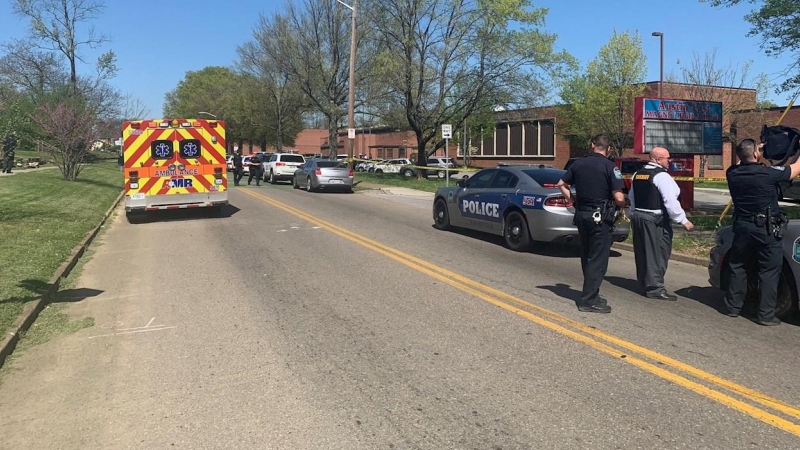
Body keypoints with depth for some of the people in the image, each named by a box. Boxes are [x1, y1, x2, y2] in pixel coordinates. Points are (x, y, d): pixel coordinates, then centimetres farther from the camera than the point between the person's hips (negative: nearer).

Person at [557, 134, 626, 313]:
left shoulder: (578, 164, 5)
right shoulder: (609, 166, -12)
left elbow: (561, 184, 12)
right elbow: (619, 198, -17)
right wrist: (622, 205, 4)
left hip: (581, 215, 6)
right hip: (600, 217, -6)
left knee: (587, 258, 17)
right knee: (598, 260, 1)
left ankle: (591, 294, 28)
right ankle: (588, 301, 1)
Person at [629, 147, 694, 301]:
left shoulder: (638, 174, 12)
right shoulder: (661, 176, -14)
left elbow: (631, 198, 18)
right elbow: (670, 201, -20)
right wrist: (683, 221, -14)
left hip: (638, 217, 9)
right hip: (655, 220, -8)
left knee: (642, 252, 15)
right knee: (657, 254, -3)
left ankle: (644, 283, 26)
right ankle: (655, 289, -1)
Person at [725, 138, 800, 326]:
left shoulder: (733, 173, -3)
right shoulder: (768, 173, -16)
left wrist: (758, 151, 30)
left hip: (742, 227, 5)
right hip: (766, 229, -4)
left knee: (737, 267, 15)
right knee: (769, 271, 3)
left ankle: (733, 307, 22)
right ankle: (766, 315, 4)